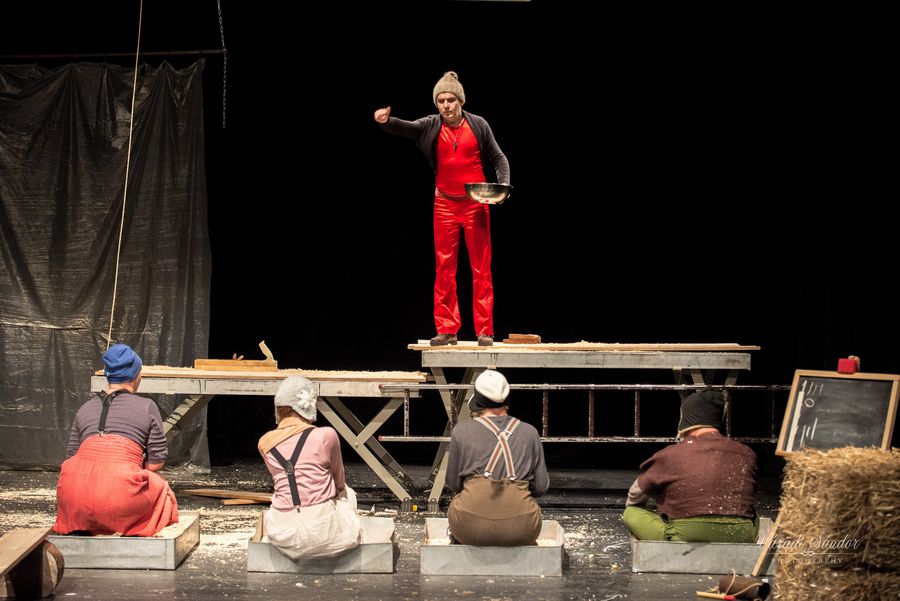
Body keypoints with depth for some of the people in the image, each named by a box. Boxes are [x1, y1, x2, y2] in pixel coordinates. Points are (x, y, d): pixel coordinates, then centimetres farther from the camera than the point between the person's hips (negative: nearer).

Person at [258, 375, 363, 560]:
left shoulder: (265, 443, 1)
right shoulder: (325, 436, -8)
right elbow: (339, 480, 8)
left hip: (282, 534, 3)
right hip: (322, 529, -3)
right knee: (346, 493, 30)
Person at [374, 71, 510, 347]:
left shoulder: (478, 125, -1)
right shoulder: (431, 126, -1)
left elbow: (498, 158, 6)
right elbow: (404, 127, -17)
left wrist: (503, 184, -10)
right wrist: (386, 121, -39)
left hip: (475, 204, -1)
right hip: (445, 205, 1)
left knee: (481, 269, -1)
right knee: (444, 269, 3)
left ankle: (484, 331, 3)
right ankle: (447, 330, 9)